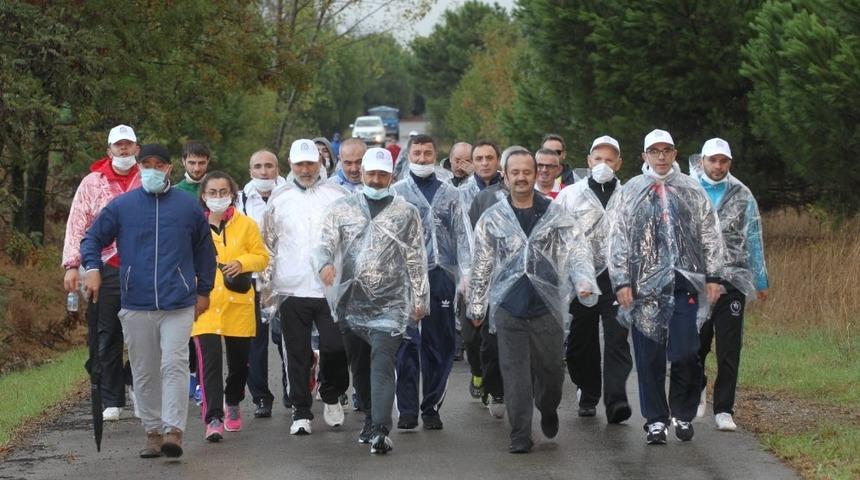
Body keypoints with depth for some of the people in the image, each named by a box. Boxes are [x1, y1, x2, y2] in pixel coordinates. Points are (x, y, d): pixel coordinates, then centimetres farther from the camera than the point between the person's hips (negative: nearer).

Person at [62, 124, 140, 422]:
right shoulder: (92, 183, 8)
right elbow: (77, 225, 5)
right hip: (106, 269, 0)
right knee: (106, 338, 1)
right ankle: (110, 401, 6)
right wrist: (72, 264, -4)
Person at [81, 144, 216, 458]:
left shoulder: (188, 206, 7)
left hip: (179, 305, -1)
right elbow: (92, 239, 11)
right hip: (136, 305, 1)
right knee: (144, 373, 6)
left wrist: (204, 290, 15)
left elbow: (204, 250, 17)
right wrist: (92, 269, -7)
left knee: (174, 366, -12)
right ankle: (153, 432, 15)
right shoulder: (121, 206, 6)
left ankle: (174, 431, -15)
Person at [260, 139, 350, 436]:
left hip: (331, 289, -1)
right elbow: (268, 245, 13)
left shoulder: (337, 197, 5)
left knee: (335, 347, -7)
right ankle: (301, 413, 11)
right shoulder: (279, 199, 9)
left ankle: (332, 397, 20)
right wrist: (267, 286, 8)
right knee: (297, 355, 4)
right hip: (291, 289, 1)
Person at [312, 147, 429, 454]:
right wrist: (325, 263, -24)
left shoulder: (406, 213, 6)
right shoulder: (342, 209, 8)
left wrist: (420, 299, 5)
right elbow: (325, 243, -1)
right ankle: (371, 420, 29)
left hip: (390, 305, -3)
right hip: (351, 303, 3)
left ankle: (380, 431, -24)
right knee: (360, 367, 13)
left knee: (382, 365, -16)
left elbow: (417, 259, 8)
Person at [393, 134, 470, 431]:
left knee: (440, 344, 4)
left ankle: (431, 408, 12)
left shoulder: (450, 194, 14)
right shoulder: (397, 192, 7)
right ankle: (407, 410, -5)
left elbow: (461, 235, 11)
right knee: (408, 343, -7)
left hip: (442, 276, 2)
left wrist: (466, 273, 2)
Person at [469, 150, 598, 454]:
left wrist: (584, 281, -26)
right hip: (509, 310, 0)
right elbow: (481, 266, 13)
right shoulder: (492, 219, 6)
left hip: (547, 307, 0)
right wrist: (477, 305, 15)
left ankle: (548, 410, 39)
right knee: (515, 375, -3)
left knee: (550, 369, 9)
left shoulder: (555, 216, 3)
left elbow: (577, 251, -7)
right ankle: (520, 435, 3)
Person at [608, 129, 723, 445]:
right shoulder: (631, 192, 8)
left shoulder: (691, 190, 10)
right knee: (649, 357, 1)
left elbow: (710, 235, 11)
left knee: (685, 354, -7)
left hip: (684, 283, 0)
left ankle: (682, 414, 13)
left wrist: (712, 277, 3)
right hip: (645, 286, 0)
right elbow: (618, 239, 7)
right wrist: (622, 282, -1)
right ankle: (655, 420, 11)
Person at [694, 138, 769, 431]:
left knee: (729, 349, -3)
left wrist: (761, 281, 9)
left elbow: (754, 240, 9)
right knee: (695, 344, 8)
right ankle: (696, 390, 35)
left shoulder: (742, 196, 6)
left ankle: (724, 410, 3)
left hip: (732, 282, 0)